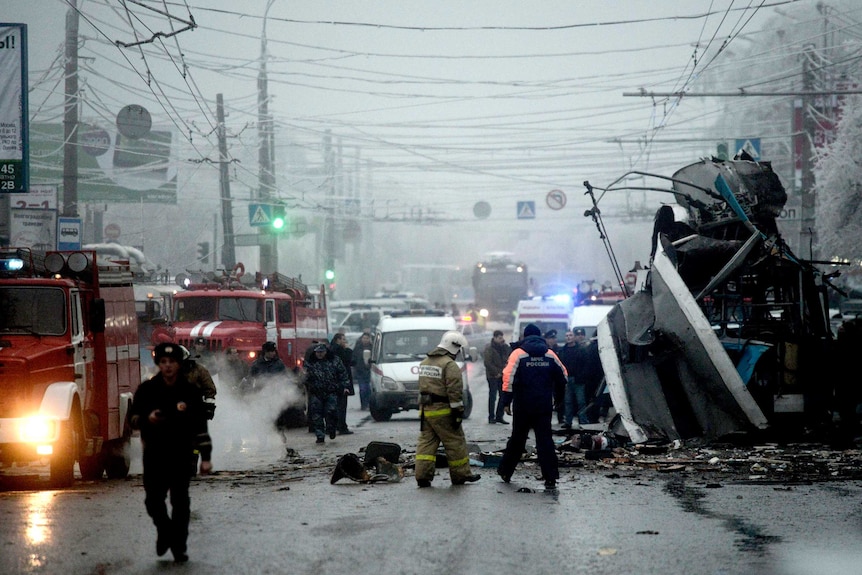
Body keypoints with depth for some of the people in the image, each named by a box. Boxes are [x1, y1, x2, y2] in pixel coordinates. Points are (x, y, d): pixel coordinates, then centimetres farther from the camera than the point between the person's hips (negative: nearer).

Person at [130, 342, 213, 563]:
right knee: (153, 499, -3)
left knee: (180, 501, -1)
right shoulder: (146, 390, 2)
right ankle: (164, 531, 26)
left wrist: (205, 457, -1)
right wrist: (146, 418, -17)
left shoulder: (190, 391, 1)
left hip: (182, 453, -1)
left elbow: (200, 427, 3)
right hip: (154, 453, 1)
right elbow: (134, 417, 7)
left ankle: (179, 546, 8)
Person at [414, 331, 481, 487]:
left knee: (426, 442, 7)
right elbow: (455, 391, -18)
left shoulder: (425, 362, 14)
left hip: (425, 410, 8)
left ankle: (422, 475, -1)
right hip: (442, 410, -8)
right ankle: (461, 474, 11)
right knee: (455, 442, 4)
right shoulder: (450, 365, -14)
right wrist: (458, 412, -16)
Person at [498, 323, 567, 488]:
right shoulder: (550, 354, 3)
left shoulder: (518, 354, -5)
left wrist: (507, 401, -9)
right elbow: (563, 377, 10)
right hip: (545, 406, 1)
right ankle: (550, 478, -7)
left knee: (517, 439, 13)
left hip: (523, 406, -1)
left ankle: (505, 471, 25)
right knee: (545, 439, 1)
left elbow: (509, 378, -12)